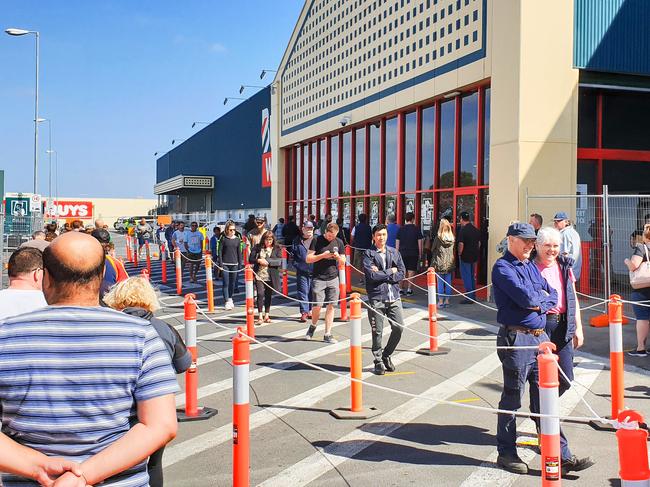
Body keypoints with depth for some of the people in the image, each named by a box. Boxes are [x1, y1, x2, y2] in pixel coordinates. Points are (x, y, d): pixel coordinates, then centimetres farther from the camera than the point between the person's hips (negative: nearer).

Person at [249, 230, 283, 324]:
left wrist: (267, 262, -15)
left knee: (269, 295, 9)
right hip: (259, 275, -1)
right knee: (260, 294, -10)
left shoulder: (277, 249, 3)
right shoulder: (257, 247, 6)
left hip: (270, 276, 1)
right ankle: (260, 316, -4)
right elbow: (250, 259, 5)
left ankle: (266, 315, 22)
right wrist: (258, 260, -14)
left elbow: (279, 261, -7)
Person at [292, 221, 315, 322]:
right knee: (303, 292, -2)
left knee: (313, 292, 9)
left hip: (315, 271, 0)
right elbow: (293, 253, 14)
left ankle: (310, 311, 22)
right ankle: (304, 312, 1)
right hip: (302, 271, 0)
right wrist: (296, 264, 3)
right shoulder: (297, 241, 7)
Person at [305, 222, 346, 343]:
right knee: (317, 306, -6)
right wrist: (322, 255, -17)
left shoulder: (339, 242, 8)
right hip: (318, 278, -3)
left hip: (333, 279, 3)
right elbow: (308, 259, -5)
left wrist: (338, 257, -9)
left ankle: (327, 334, 8)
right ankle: (313, 326, 24)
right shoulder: (317, 241, -3)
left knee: (331, 306, 1)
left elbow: (343, 261, 13)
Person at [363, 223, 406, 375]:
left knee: (399, 327, 1)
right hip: (376, 297, -4)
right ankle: (378, 361, 16)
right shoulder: (368, 254, -1)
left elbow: (402, 273, 1)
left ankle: (386, 355, 23)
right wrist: (390, 272, -5)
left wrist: (381, 274, -9)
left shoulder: (394, 252, 11)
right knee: (377, 331, 1)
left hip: (394, 296, 4)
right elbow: (371, 275, -14)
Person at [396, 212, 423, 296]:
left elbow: (397, 243, 5)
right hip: (413, 253, -2)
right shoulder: (416, 229, -2)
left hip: (402, 253, 2)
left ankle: (401, 289, 12)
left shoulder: (400, 229, 3)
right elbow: (420, 242, -1)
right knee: (411, 271, 2)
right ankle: (409, 289, 0)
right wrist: (420, 254, 6)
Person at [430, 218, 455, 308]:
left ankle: (440, 301, 4)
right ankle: (447, 300, 14)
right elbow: (454, 250, 9)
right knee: (448, 282, 10)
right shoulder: (452, 238, -2)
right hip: (449, 263, 3)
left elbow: (433, 249, -1)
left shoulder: (438, 237, -11)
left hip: (440, 263, -3)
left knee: (440, 282, 2)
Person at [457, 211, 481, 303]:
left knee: (466, 276, 0)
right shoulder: (476, 230, 7)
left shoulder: (463, 230, -16)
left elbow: (461, 244, -20)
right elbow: (479, 243, 13)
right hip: (474, 256, 7)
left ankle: (469, 297, 0)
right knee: (472, 276, 17)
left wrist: (459, 254, -7)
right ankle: (473, 296, 22)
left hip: (465, 256, -7)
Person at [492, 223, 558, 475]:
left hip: (540, 336, 8)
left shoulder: (531, 266, 17)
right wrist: (543, 295, -1)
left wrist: (539, 302, -8)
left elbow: (553, 296, 12)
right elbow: (527, 298, -21)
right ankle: (506, 453, 14)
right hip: (516, 338, -7)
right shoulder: (503, 267, -9)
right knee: (512, 397, 2)